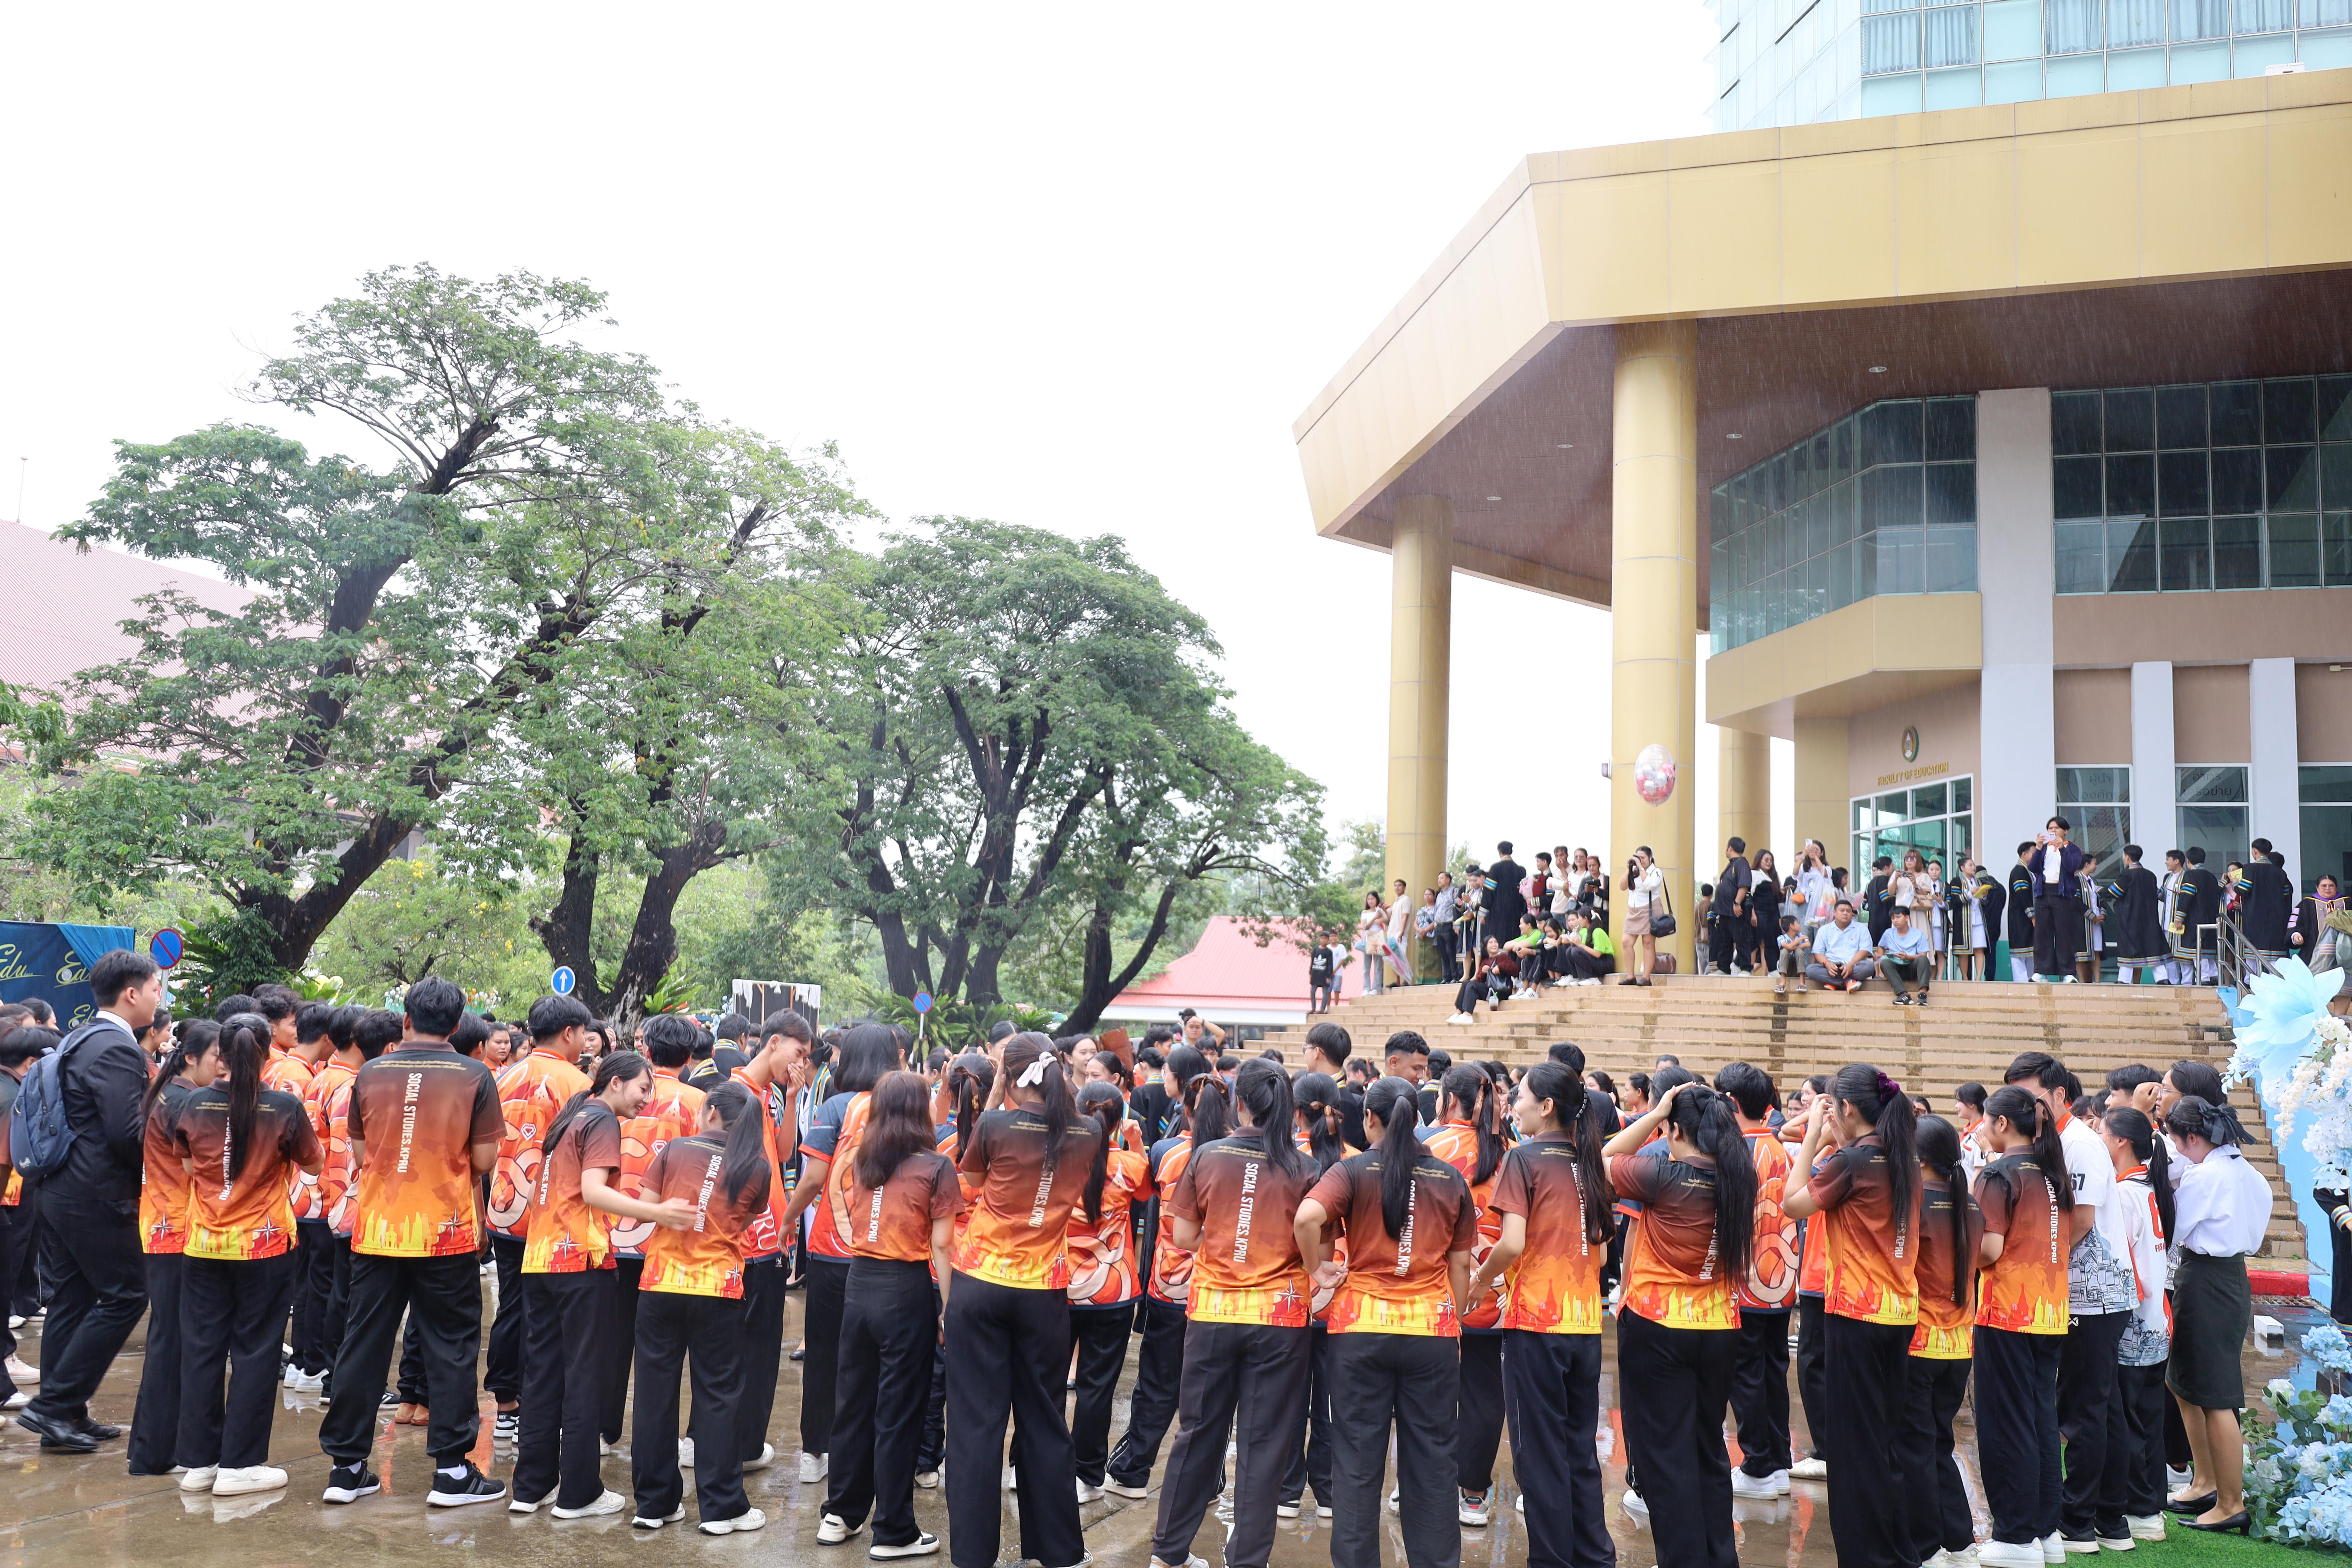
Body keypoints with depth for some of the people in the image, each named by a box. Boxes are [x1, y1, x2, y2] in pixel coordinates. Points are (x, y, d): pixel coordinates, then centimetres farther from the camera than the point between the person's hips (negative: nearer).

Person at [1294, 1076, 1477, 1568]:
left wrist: (1319, 1269, -6)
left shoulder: (1353, 1172, -4)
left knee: (1358, 1460, 7)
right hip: (1432, 1328, 2)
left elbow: (1307, 1217, -22)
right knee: (1431, 1461, 11)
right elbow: (1461, 1265, 8)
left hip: (1362, 1326, -2)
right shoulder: (1451, 1179, 4)